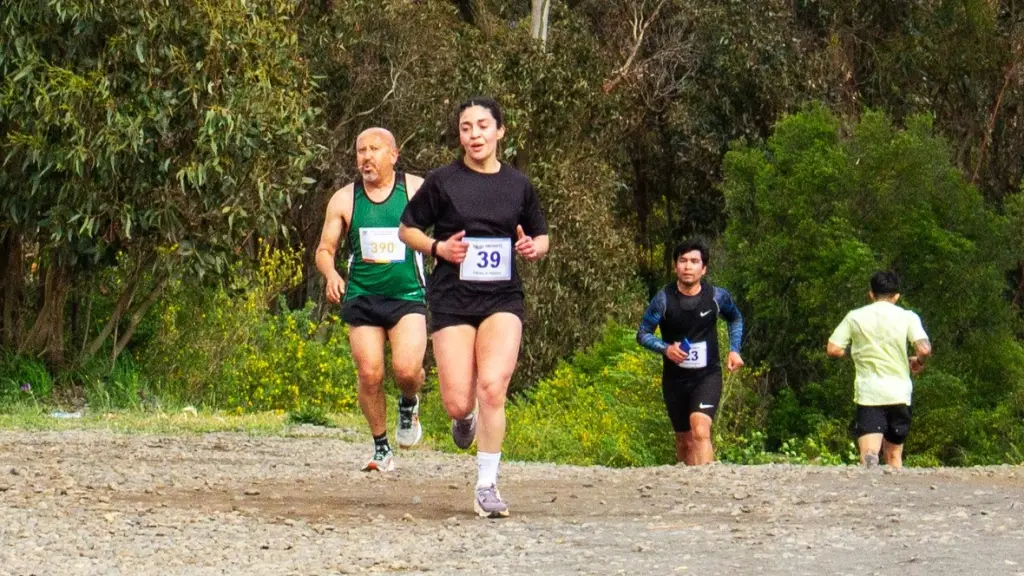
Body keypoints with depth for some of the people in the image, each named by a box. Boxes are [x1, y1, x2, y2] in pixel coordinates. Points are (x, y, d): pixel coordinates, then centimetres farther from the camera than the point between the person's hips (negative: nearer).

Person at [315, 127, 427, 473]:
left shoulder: (417, 190, -1)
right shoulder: (344, 200, 4)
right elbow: (324, 250, 11)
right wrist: (331, 274, -10)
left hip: (408, 297, -2)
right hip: (362, 298, 2)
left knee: (406, 369, -20)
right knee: (369, 374, -5)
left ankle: (409, 404, 16)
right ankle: (381, 447, 16)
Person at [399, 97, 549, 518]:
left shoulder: (519, 186, 7)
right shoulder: (442, 182, 1)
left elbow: (541, 236, 20)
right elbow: (406, 229, 9)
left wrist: (534, 248, -4)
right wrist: (439, 247, -9)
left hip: (502, 298, 1)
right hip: (452, 299, -1)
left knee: (492, 388, -18)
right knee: (458, 403, -5)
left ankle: (487, 486, -7)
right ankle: (464, 419, 35)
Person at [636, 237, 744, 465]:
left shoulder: (717, 296, -6)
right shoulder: (664, 299, -10)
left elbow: (736, 319, 17)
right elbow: (643, 334, -2)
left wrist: (734, 350, 4)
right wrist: (665, 348, -20)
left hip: (707, 376, -2)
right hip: (675, 377, 2)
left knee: (701, 430, -25)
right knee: (684, 440, 13)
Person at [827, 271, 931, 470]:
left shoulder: (855, 317, 5)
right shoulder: (907, 317, 2)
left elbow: (833, 349, 1)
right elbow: (924, 349, -11)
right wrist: (918, 362, 12)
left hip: (868, 394, -1)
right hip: (899, 393, 1)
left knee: (869, 451, -15)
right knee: (894, 457, 16)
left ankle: (870, 464, -47)